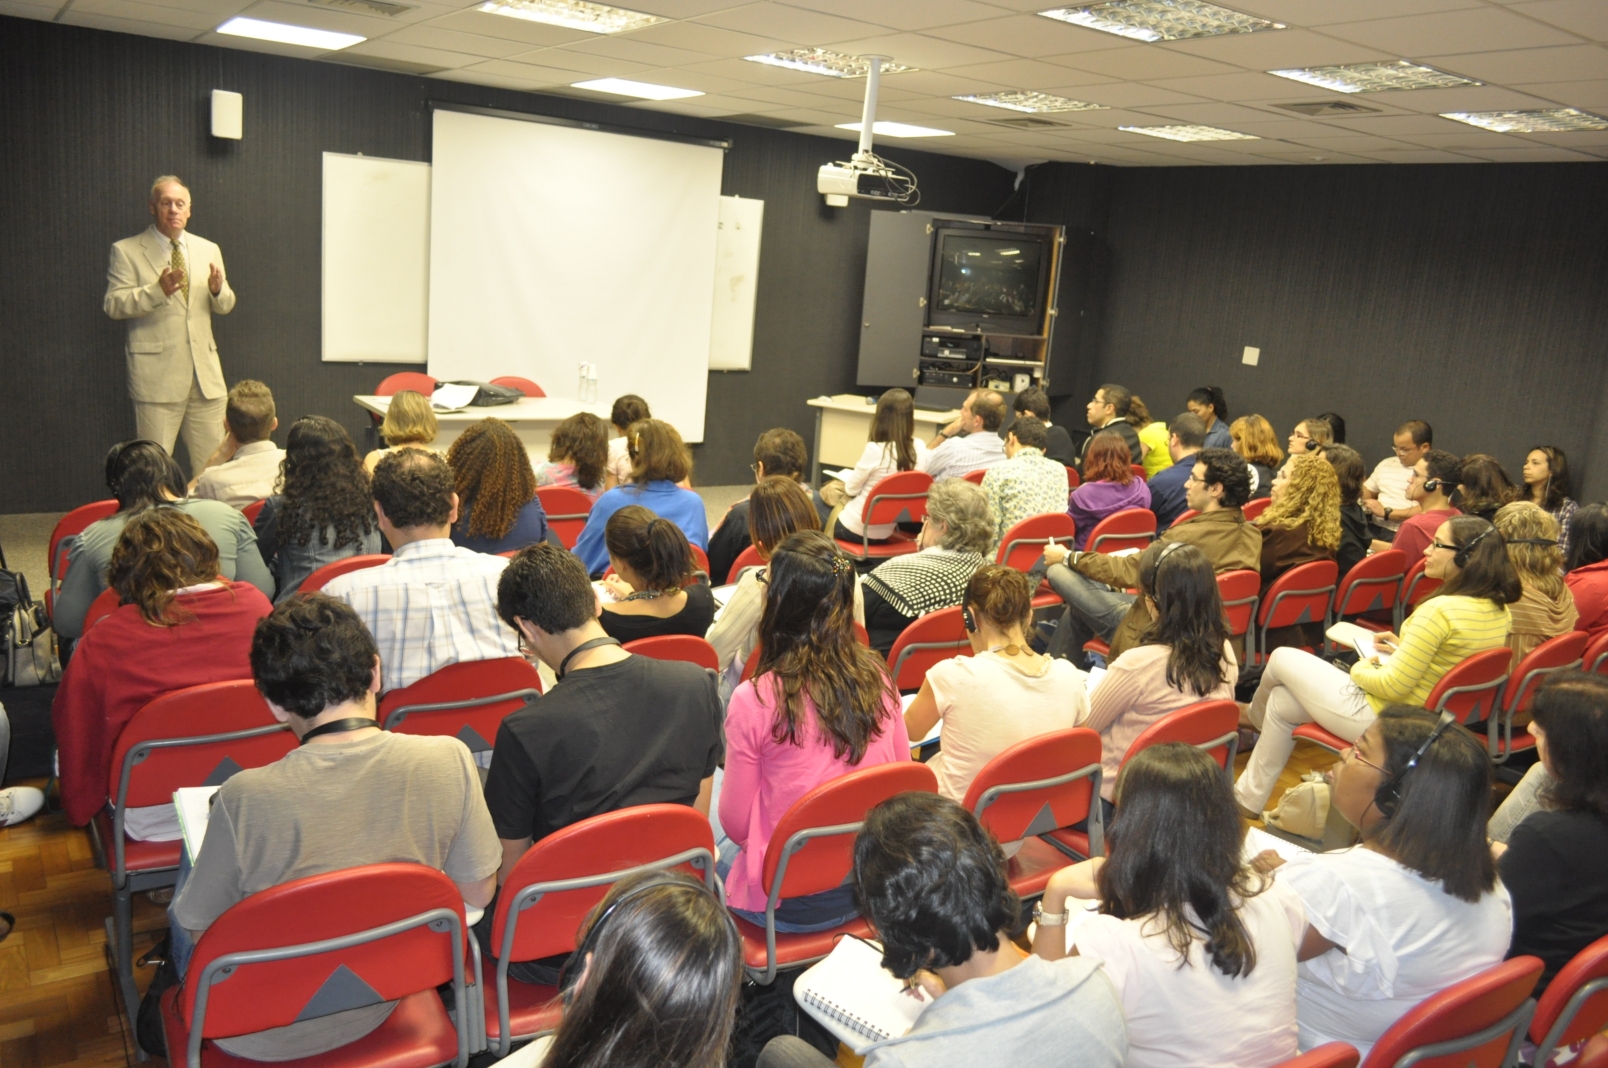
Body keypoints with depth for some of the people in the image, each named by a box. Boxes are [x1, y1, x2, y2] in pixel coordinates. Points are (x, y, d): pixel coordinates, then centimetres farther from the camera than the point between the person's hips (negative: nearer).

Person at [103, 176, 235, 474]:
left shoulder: (209, 250, 15)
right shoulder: (126, 251, 2)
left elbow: (225, 306, 16)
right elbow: (112, 305, -6)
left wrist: (218, 290, -8)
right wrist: (158, 290, -21)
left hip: (205, 373, 4)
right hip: (157, 375, -4)